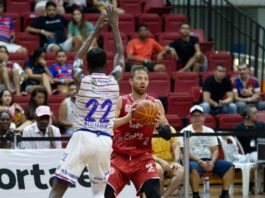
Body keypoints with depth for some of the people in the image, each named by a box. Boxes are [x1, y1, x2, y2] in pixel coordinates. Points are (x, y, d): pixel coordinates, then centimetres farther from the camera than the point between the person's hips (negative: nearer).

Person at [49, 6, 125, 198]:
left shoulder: (81, 80, 1)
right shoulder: (114, 80, 4)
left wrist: (95, 32, 31)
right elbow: (121, 56, 24)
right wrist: (115, 26, 32)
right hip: (104, 141, 2)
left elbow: (78, 59, 24)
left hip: (82, 138, -2)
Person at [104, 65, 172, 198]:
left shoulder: (155, 104, 2)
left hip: (143, 157, 0)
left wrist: (158, 126, -21)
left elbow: (168, 135, 1)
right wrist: (128, 117, -30)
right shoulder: (121, 102, -1)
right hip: (119, 157, 0)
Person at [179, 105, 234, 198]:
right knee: (194, 167, -40)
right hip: (194, 161, -5)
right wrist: (200, 162, -20)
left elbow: (215, 150, 10)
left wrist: (212, 162, -11)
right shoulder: (185, 132, 1)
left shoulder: (210, 131, 16)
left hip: (209, 161, 5)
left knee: (229, 166, -16)